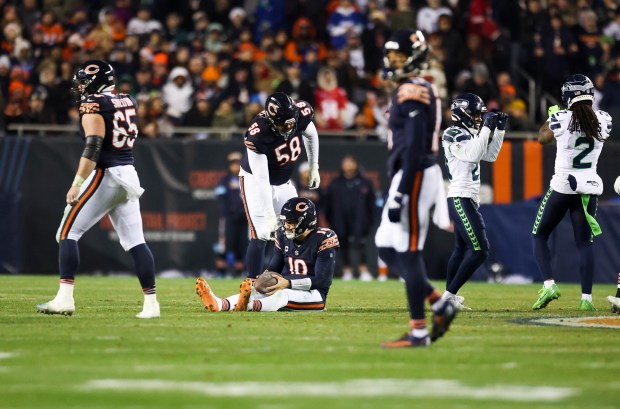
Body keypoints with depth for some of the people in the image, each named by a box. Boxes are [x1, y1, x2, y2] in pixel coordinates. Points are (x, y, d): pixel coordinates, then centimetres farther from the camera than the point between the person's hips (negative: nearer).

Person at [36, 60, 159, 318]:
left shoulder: (93, 104, -9)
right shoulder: (128, 101, 11)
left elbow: (93, 147, -19)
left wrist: (77, 184, -22)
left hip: (105, 174, -7)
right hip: (129, 175, 7)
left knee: (67, 233, -1)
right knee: (135, 241, 6)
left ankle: (65, 299, -11)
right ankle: (151, 303, 0)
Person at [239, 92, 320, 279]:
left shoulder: (301, 113, -22)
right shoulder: (257, 135, -36)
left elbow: (310, 134, 4)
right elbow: (261, 180, -33)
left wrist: (314, 168, 12)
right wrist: (269, 214, -35)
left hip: (284, 182, 6)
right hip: (255, 180, -6)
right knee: (261, 236, -16)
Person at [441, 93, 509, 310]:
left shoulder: (469, 135, 16)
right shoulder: (453, 135, -12)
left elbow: (491, 155, 21)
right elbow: (473, 154, -24)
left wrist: (500, 129, 12)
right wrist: (486, 127, -20)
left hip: (467, 199, 11)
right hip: (461, 198, -11)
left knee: (461, 249, 15)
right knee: (479, 250, -15)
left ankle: (448, 296, 20)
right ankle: (450, 295, -13)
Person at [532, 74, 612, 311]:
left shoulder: (561, 119, -11)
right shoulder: (603, 121, -3)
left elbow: (542, 138, 9)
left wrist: (551, 115, 25)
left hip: (563, 185, -3)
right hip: (590, 186, 3)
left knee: (539, 236, 13)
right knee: (584, 243, 9)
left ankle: (549, 285, -5)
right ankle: (586, 298, 1)